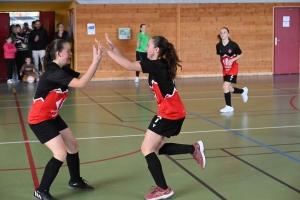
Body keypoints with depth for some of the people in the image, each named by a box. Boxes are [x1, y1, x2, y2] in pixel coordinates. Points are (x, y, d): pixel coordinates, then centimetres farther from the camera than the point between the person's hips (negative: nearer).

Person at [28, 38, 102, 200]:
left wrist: (96, 61, -15)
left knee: (72, 145, 16)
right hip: (39, 119, -10)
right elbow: (81, 84, -35)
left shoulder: (63, 70, 2)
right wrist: (95, 61, -34)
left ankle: (75, 181, 36)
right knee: (61, 153, -14)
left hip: (52, 116, 10)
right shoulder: (53, 72, -27)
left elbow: (83, 77, -2)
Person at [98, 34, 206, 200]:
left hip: (170, 113, -10)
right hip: (174, 112, 10)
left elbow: (129, 66, -23)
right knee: (156, 148, 16)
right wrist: (114, 48, 6)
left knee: (147, 149, -3)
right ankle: (194, 149, 16)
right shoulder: (159, 65, 9)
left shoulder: (157, 65, -18)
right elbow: (131, 63, 12)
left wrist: (107, 51, -18)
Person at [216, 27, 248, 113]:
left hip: (233, 68, -5)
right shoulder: (218, 45, -3)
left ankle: (229, 106, -2)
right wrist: (220, 64, -3)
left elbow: (240, 55, -4)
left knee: (225, 86, -17)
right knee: (229, 89, 11)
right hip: (225, 69, 5)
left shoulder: (233, 44, -15)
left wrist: (232, 60, -19)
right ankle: (243, 91, 43)